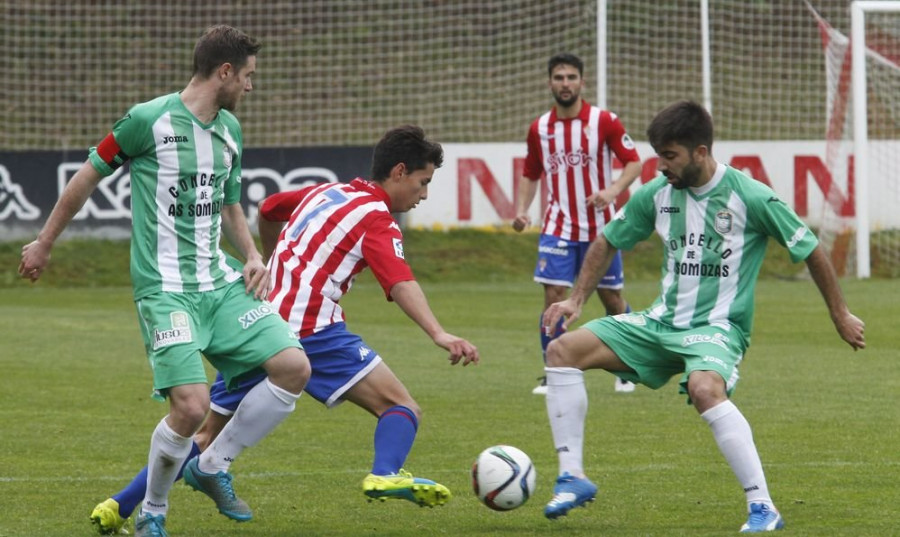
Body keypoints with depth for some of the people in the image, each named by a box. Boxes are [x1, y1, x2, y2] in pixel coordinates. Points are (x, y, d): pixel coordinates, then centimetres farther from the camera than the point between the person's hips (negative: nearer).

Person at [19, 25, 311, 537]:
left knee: (294, 367, -8)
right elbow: (88, 176, 2)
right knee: (192, 405, -20)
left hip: (222, 282, 7)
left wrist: (254, 257, 7)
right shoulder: (149, 120, -10)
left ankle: (214, 466, 11)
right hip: (166, 288, -7)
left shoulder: (230, 129, 12)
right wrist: (44, 243, 11)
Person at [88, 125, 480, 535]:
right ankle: (385, 474, -36)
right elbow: (401, 283, -18)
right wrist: (440, 335, -31)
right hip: (312, 329, -7)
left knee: (210, 434, 16)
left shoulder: (325, 192, 21)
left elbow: (268, 209, 39)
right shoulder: (376, 218, -1)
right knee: (401, 407, -6)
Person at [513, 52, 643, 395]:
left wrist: (612, 191, -21)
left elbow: (634, 163, -4)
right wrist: (521, 209, 0)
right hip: (558, 228, 2)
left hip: (600, 228, -2)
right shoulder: (539, 129, 5)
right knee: (553, 296, -9)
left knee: (612, 297, 7)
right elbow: (531, 174, 16)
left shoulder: (604, 122, -6)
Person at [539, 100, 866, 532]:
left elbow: (810, 251, -2)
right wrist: (576, 300, 8)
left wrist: (841, 316, 5)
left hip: (718, 327, -6)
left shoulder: (750, 197, -13)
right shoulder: (657, 194, 2)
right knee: (562, 350, -6)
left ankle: (763, 508, -34)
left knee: (704, 388, -39)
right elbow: (608, 242, 18)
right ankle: (572, 477, -1)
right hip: (663, 320, 6)